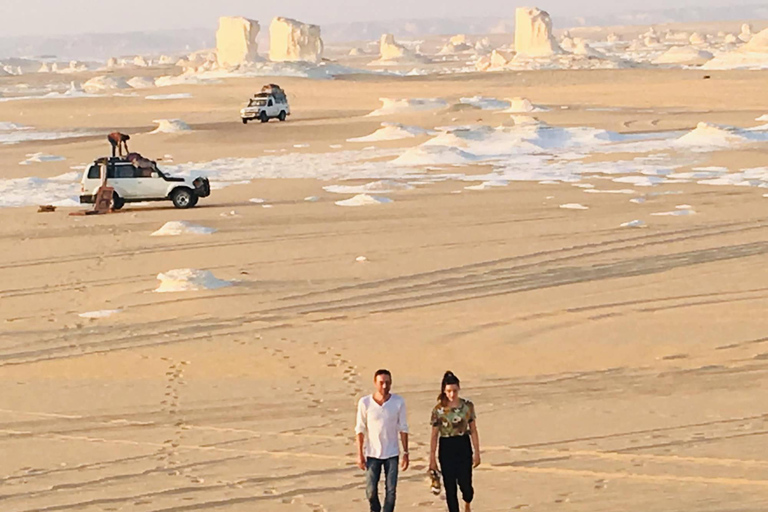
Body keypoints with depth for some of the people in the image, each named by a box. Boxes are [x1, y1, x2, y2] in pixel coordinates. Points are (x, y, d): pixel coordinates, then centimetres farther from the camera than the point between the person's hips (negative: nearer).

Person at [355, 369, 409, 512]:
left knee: (391, 492, -1)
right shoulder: (365, 403, -8)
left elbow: (403, 429, 1)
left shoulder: (398, 402, -6)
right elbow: (360, 430, -2)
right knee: (371, 491, 1)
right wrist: (360, 454, -5)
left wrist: (405, 453, -1)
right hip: (372, 454, 0)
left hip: (392, 454, 1)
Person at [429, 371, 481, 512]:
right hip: (446, 448, 0)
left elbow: (473, 430, 3)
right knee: (450, 487, 2)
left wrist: (477, 452, 2)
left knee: (465, 483, -1)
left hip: (463, 447, 0)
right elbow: (434, 435, -1)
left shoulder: (467, 406, -3)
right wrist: (432, 458, -2)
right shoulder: (438, 409, -5)